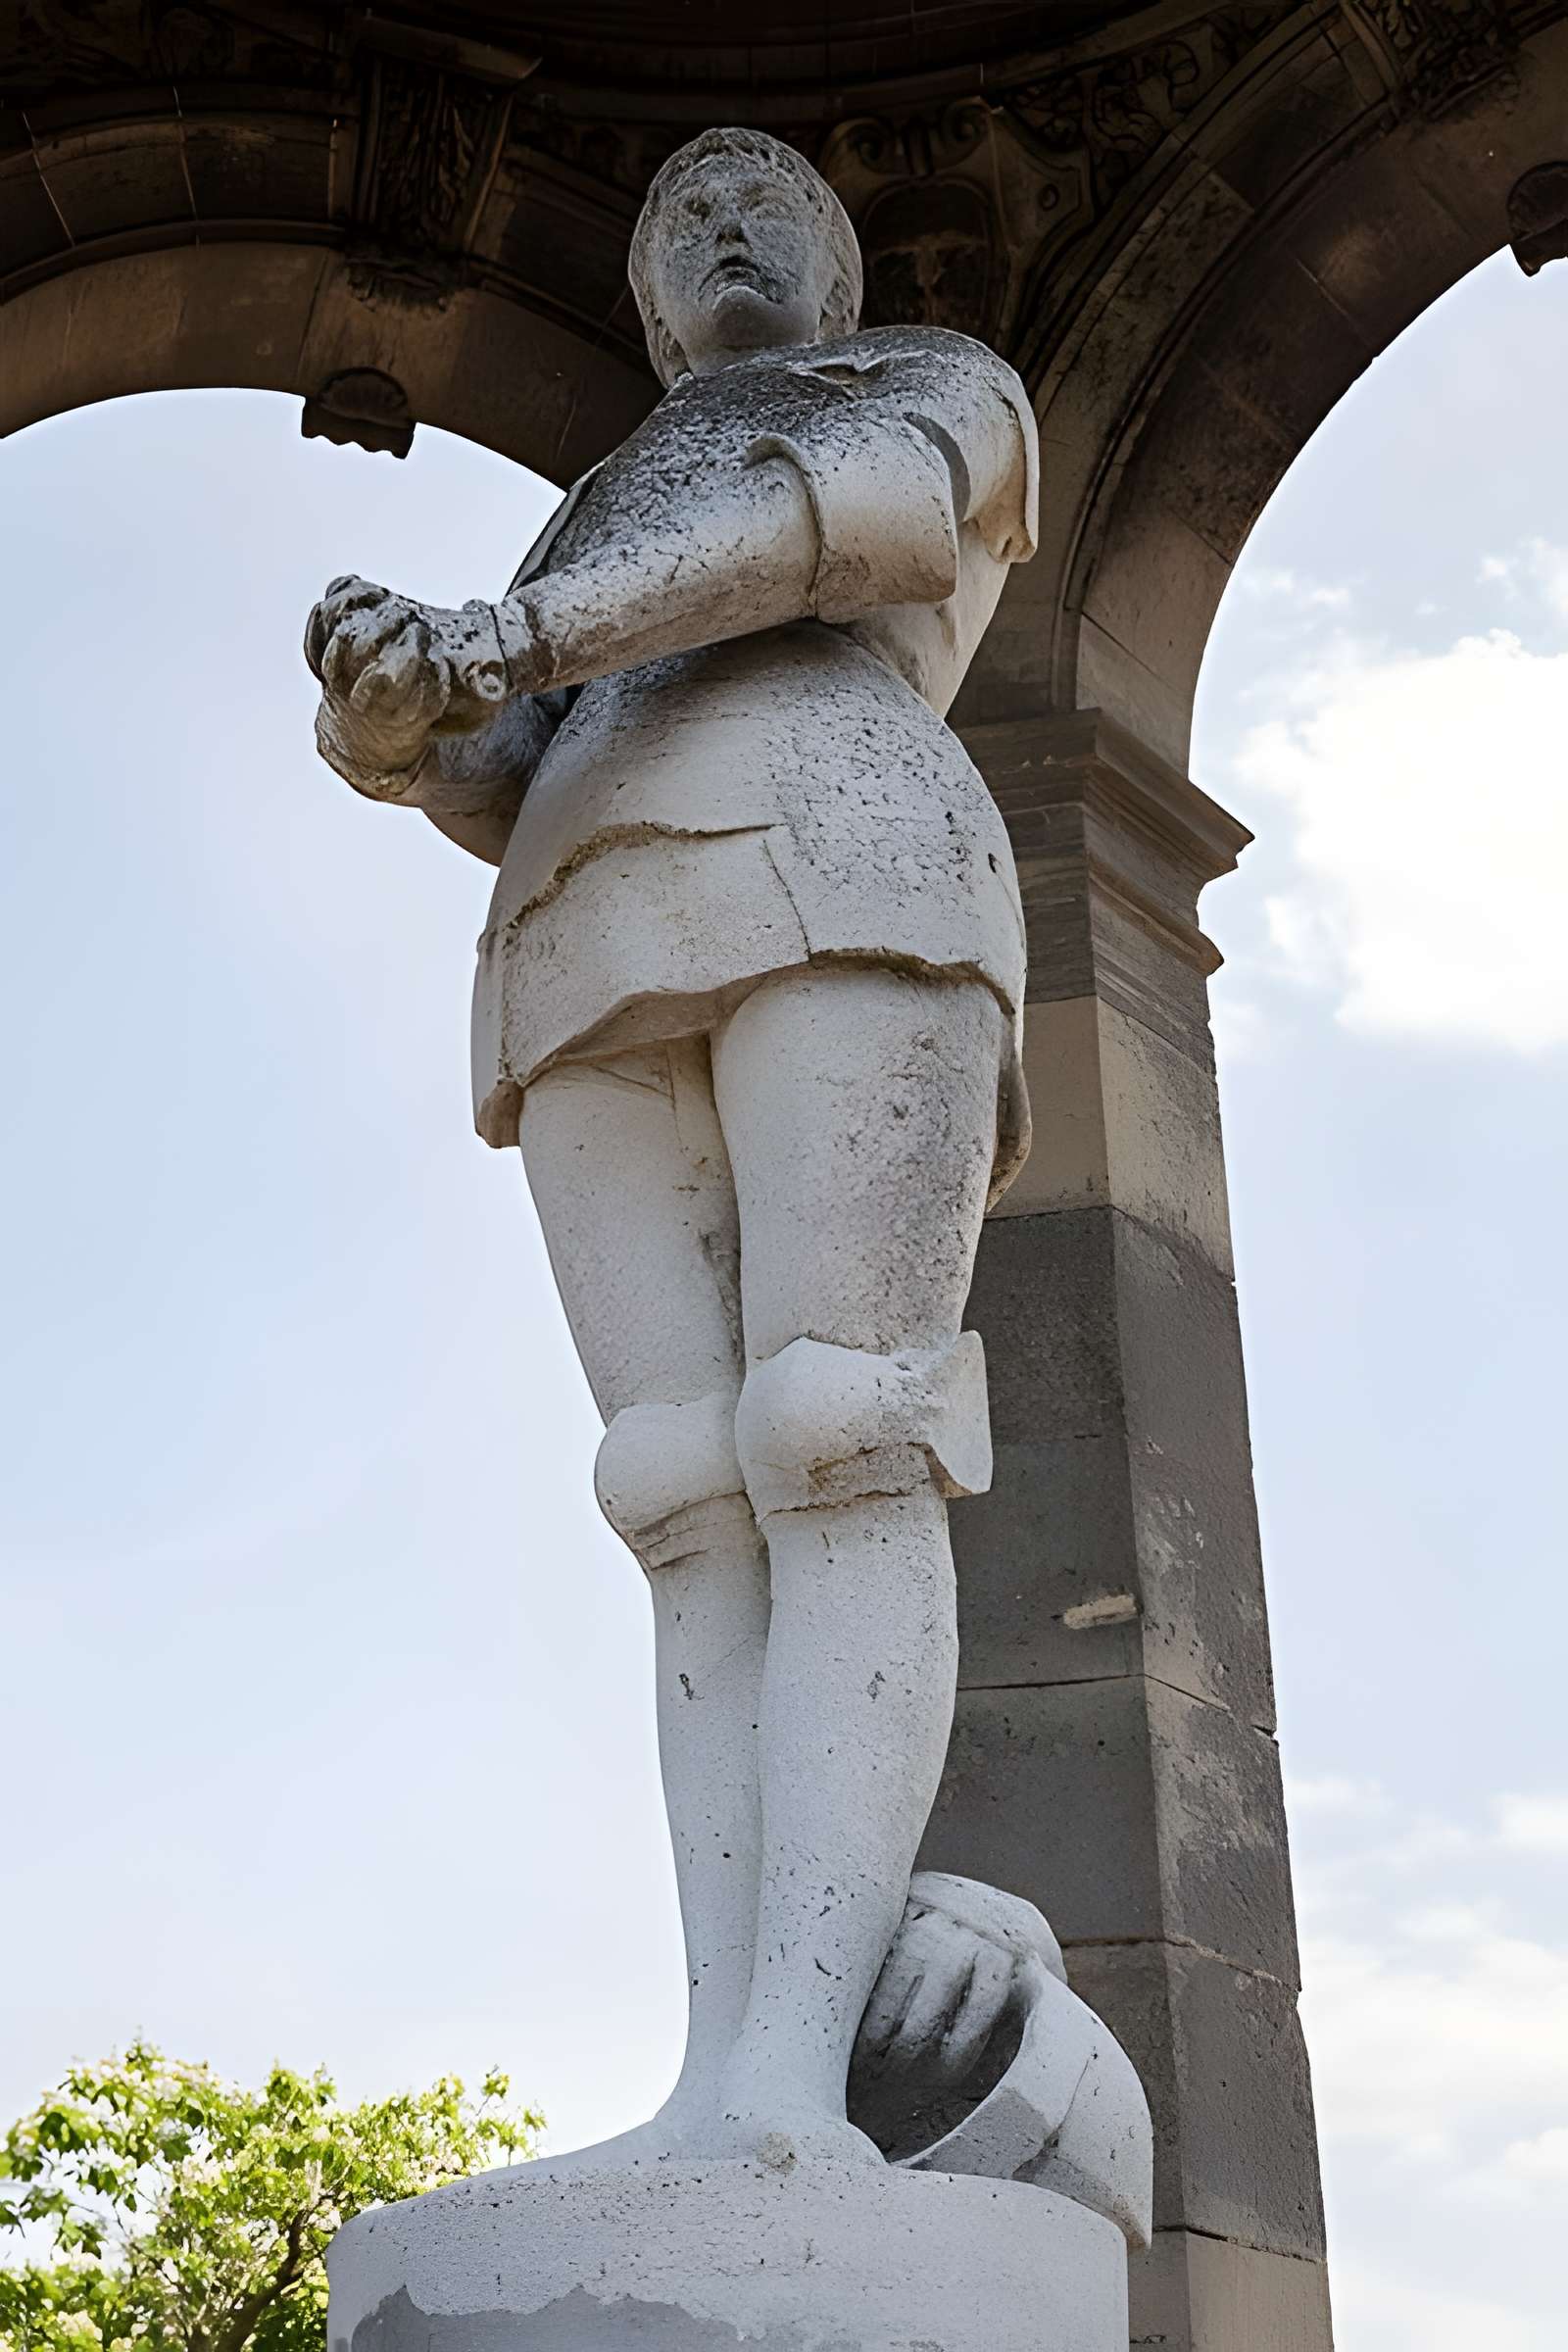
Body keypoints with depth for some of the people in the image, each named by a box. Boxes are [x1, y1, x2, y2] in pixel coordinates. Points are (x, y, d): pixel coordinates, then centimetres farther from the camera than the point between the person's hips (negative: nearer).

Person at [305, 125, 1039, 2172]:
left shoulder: (950, 386, 25)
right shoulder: (603, 566, 39)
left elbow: (856, 500, 1)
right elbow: (494, 789, 21)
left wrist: (512, 632, -11)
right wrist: (382, 697, -5)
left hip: (840, 881, -5)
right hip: (603, 972, 5)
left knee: (837, 1456, -23)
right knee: (707, 1512, -11)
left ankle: (786, 2079, -35)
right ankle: (733, 2102, -22)